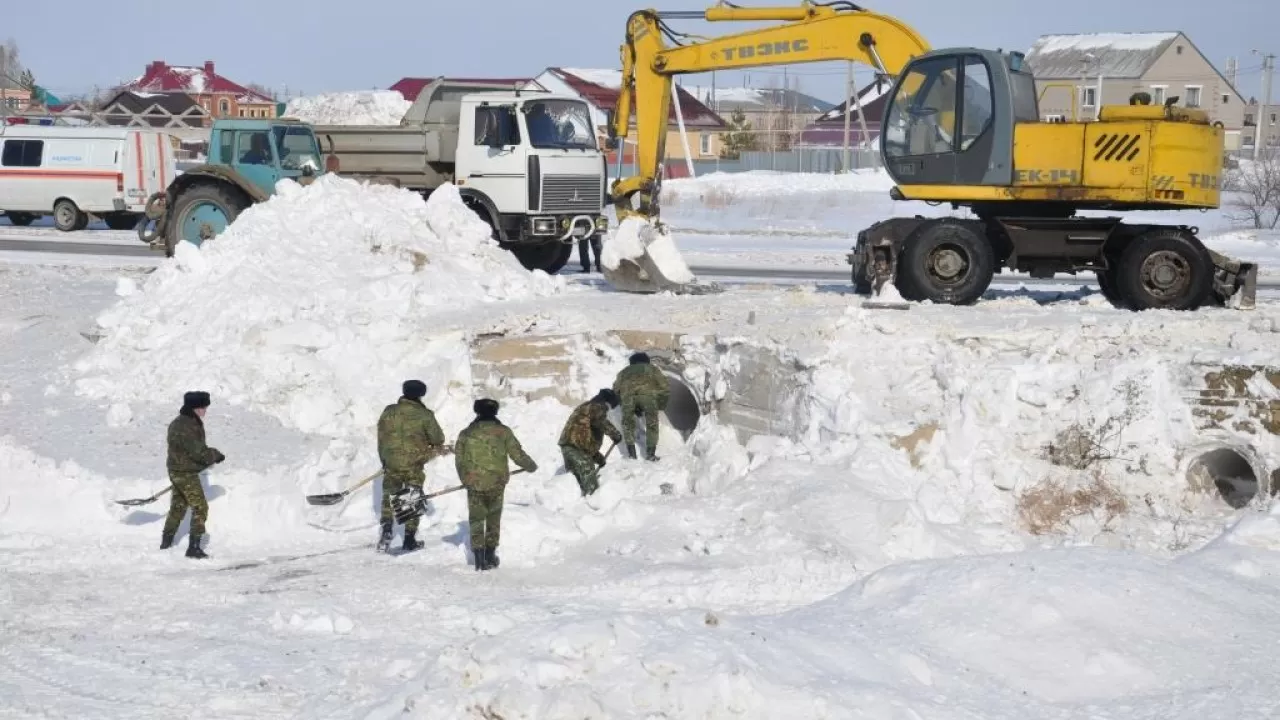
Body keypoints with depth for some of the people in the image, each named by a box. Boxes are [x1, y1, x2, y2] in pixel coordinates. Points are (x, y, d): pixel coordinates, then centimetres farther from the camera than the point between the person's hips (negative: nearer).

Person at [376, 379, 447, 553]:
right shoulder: (425, 415, -10)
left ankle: (386, 529, -7)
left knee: (389, 497, 15)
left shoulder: (389, 412, -1)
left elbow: (381, 438, 6)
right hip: (414, 466, -2)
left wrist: (384, 460, 18)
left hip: (391, 463, 2)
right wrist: (438, 448, 25)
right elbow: (438, 438, 0)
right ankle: (409, 540, 14)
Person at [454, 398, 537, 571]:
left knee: (476, 519, 11)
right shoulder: (503, 432, -2)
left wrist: (466, 479, 23)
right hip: (497, 483, 0)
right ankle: (490, 553, 18)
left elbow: (459, 460, 6)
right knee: (493, 518, 17)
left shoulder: (466, 434, 3)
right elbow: (517, 454, -1)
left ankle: (479, 555, 1)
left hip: (474, 484, 0)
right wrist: (531, 466, 18)